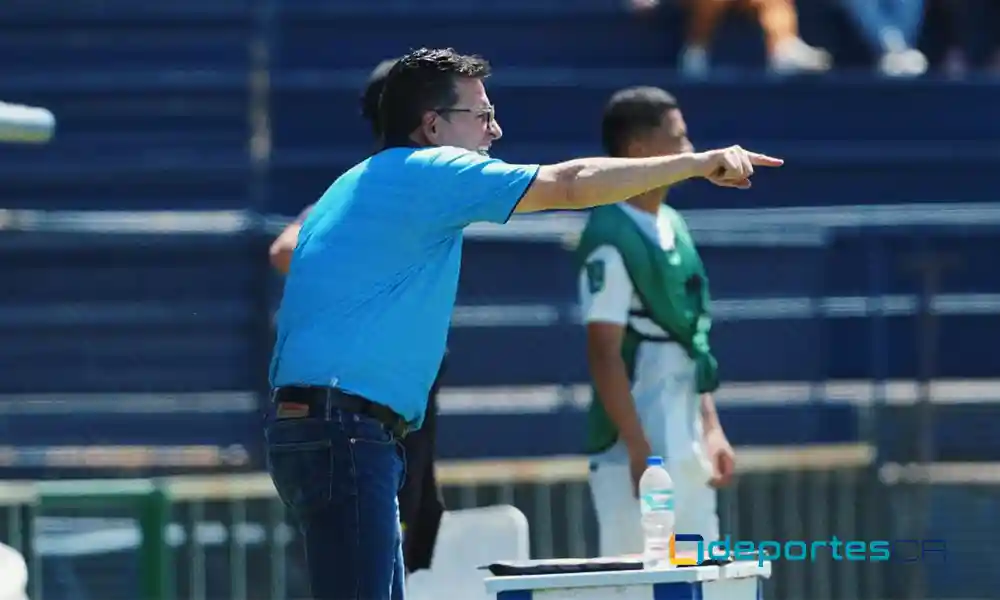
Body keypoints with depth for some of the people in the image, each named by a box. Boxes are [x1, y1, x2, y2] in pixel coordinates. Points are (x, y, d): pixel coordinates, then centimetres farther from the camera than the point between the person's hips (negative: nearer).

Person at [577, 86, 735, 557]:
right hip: (636, 447, -9)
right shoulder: (610, 240, -14)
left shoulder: (673, 227, 13)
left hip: (686, 444, 9)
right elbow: (604, 352, -17)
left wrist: (711, 428, 17)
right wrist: (640, 450, -20)